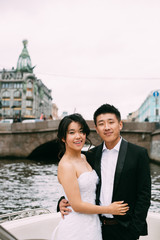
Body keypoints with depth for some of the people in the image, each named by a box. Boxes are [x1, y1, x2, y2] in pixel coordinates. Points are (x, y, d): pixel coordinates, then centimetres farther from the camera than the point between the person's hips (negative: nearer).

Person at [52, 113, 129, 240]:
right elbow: (77, 205, -20)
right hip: (76, 228, -7)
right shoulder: (66, 165, -20)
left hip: (93, 224, 7)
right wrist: (109, 209, -11)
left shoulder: (84, 158, 5)